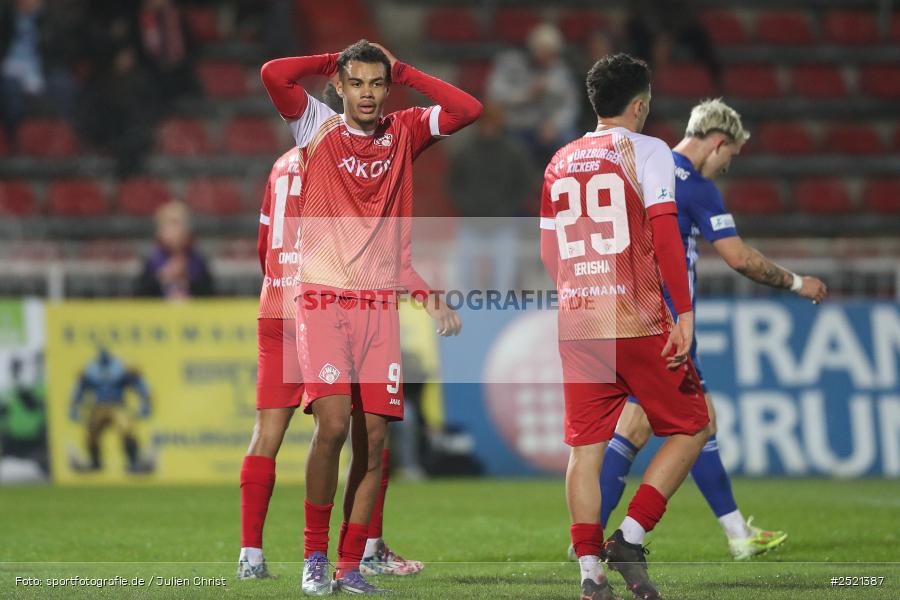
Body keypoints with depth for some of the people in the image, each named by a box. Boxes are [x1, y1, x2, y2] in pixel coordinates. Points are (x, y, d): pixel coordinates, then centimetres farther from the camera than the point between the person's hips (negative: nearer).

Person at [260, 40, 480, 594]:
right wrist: (333, 62, 3)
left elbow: (468, 109, 3)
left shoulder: (403, 133, 12)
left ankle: (351, 566, 8)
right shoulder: (319, 127, 3)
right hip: (324, 298, -3)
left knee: (374, 441, -1)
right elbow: (274, 74, -11)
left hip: (381, 304, 4)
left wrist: (403, 71, 6)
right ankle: (315, 555, -3)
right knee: (334, 422, -18)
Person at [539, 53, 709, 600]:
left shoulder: (560, 161, 13)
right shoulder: (647, 151, -3)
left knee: (585, 446, 7)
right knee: (691, 427, 9)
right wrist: (685, 313, -12)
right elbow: (664, 233, -12)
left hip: (576, 324, 5)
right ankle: (630, 537, -3)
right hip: (639, 322, -5)